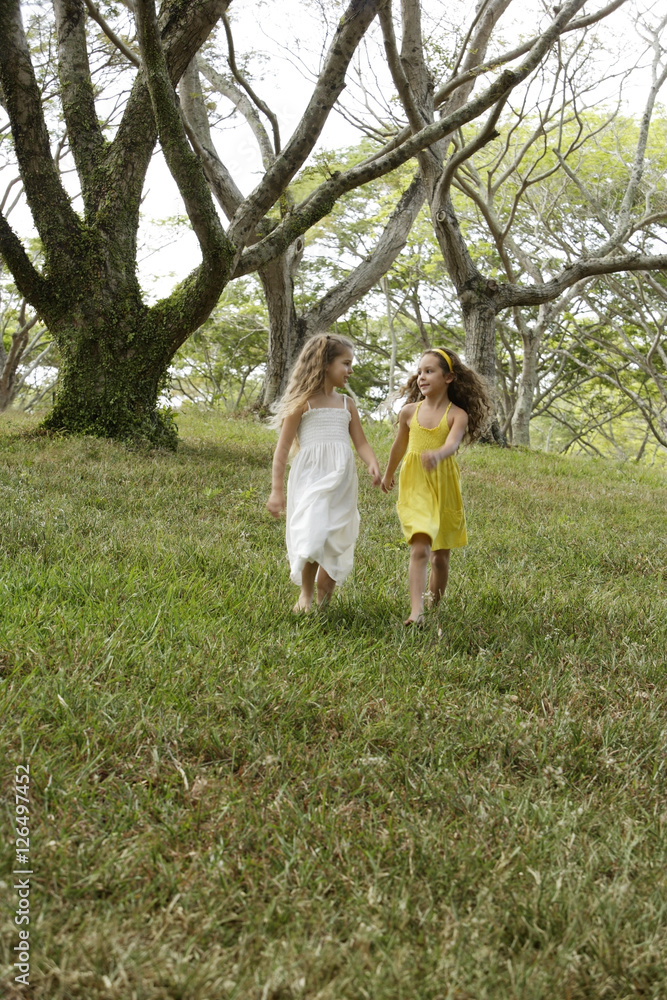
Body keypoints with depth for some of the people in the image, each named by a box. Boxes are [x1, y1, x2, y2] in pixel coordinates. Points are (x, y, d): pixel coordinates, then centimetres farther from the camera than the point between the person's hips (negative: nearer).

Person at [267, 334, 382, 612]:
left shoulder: (346, 405, 15)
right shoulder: (303, 403, 1)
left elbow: (361, 443, 13)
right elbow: (283, 448, 1)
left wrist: (373, 464, -10)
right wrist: (276, 490, -3)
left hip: (341, 482, 5)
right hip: (310, 479, -5)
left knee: (336, 543, 4)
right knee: (312, 538, -16)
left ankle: (323, 601, 18)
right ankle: (305, 594, 7)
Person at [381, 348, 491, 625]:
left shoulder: (457, 415, -6)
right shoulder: (409, 411, 2)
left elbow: (452, 443, -26)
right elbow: (399, 446, 18)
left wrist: (437, 454, -48)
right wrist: (388, 475, 32)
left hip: (444, 488, 0)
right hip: (414, 486, 0)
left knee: (440, 556, 11)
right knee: (419, 548, -16)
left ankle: (435, 605, 31)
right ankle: (416, 611, -23)